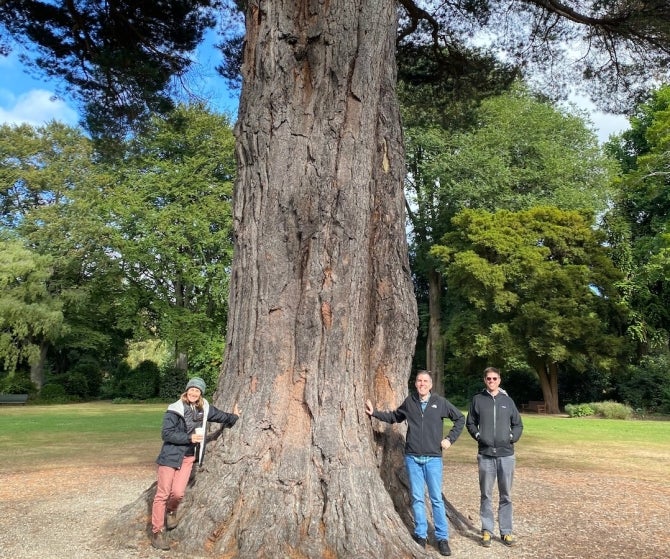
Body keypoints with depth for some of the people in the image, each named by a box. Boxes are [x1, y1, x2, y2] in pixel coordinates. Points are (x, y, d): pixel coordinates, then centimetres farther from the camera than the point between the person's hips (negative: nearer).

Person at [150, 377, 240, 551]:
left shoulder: (204, 408, 4)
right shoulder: (175, 409, -13)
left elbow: (219, 416, 24)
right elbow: (166, 434, -17)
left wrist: (233, 417, 31)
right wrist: (189, 437, -21)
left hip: (188, 458, 4)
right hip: (171, 455, -4)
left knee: (178, 493, -5)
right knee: (163, 494, 0)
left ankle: (171, 511, 30)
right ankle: (157, 532, 13)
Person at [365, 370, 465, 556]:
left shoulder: (440, 402, -3)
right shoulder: (409, 401, 2)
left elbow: (460, 418, 7)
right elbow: (394, 417, 17)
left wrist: (450, 438, 0)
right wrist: (374, 413, 8)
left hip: (433, 459, -2)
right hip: (412, 458, 2)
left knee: (437, 499, 2)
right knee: (417, 498, 8)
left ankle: (442, 538, 12)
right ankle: (420, 535, 19)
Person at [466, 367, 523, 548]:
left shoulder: (507, 400, 4)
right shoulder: (478, 400, 1)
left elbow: (518, 425, 11)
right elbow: (470, 423, 9)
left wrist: (512, 437, -5)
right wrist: (478, 435, -7)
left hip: (506, 455, 1)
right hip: (485, 455, -1)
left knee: (506, 496, 9)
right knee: (486, 495, 7)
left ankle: (506, 531, 19)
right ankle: (487, 530, 17)